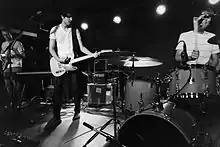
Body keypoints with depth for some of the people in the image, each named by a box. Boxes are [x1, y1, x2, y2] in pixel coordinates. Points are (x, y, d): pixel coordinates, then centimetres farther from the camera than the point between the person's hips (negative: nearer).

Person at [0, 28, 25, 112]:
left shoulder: (17, 43, 4)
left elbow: (23, 55, -2)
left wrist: (15, 51, -18)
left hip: (15, 66, -5)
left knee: (16, 87, -9)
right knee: (8, 87, 6)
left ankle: (17, 104, 1)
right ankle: (11, 102, 19)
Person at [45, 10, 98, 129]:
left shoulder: (75, 30, 9)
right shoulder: (55, 30, 6)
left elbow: (81, 47, 5)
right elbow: (51, 48, 3)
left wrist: (92, 54, -10)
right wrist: (58, 59, -14)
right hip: (60, 64, -1)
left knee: (76, 89, 4)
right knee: (57, 90, -4)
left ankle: (77, 112, 21)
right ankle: (56, 117, 6)